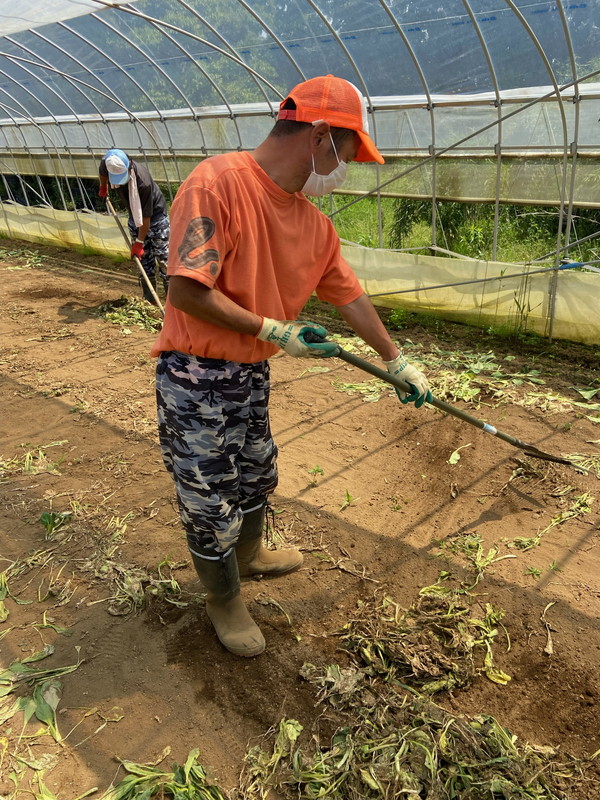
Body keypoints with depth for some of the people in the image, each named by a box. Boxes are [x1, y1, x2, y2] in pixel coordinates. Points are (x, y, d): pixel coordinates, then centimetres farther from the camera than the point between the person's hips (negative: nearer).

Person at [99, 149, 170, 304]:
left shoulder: (143, 181, -36)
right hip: (134, 217, 6)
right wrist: (103, 188, 26)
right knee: (144, 259, 7)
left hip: (156, 214, -5)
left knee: (163, 257, -10)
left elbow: (146, 216, -30)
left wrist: (139, 242, -27)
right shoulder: (107, 165, -20)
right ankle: (149, 299, 12)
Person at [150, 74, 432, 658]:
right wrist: (275, 331, -18)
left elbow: (350, 297, 12)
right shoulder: (218, 182, -21)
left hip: (252, 375, 8)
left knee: (256, 478, 25)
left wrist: (397, 364, 19)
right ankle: (223, 600, 35)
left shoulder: (314, 224, 4)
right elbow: (188, 290, -26)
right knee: (211, 505, 8)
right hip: (196, 380, -7)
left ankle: (248, 554, 54)